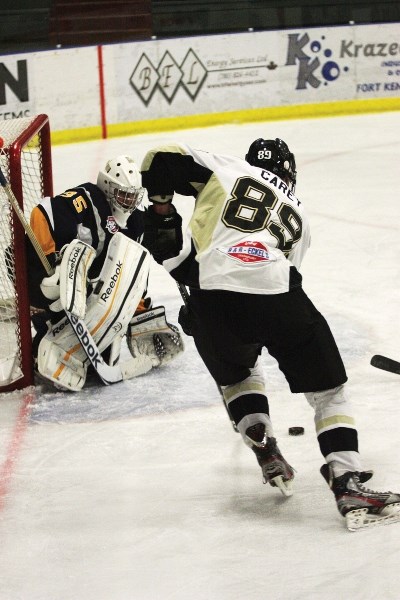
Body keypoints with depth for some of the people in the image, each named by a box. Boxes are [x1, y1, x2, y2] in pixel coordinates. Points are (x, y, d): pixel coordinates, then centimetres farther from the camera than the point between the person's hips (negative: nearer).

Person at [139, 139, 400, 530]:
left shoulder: (226, 169, 22)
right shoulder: (297, 213, 30)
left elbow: (162, 160, 11)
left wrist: (161, 211, 28)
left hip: (213, 300, 0)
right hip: (276, 298, 0)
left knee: (235, 375, 33)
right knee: (328, 391, 13)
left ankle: (266, 453, 24)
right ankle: (348, 486, -1)